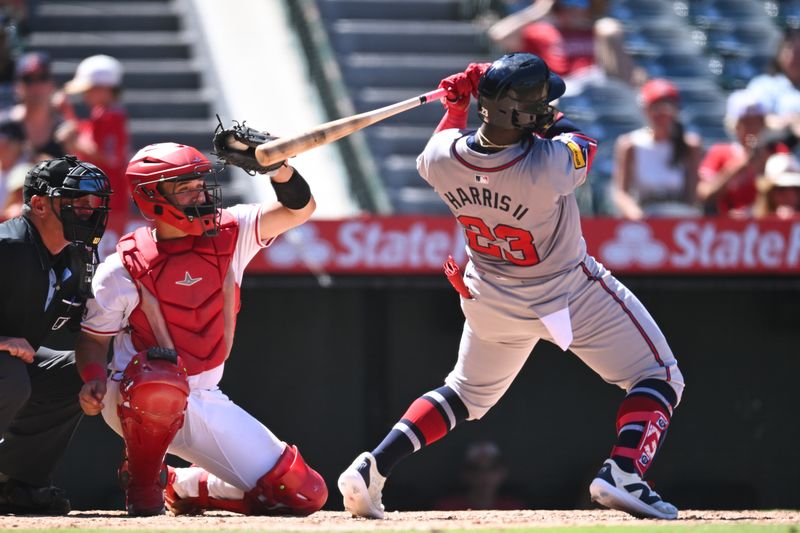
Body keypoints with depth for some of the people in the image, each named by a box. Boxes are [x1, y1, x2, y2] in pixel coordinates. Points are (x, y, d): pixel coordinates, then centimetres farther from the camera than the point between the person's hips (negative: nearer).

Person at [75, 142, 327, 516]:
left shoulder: (230, 233, -2)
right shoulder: (124, 268, -11)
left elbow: (300, 208, -11)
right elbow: (94, 335, -1)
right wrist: (94, 378, -21)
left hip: (203, 401, 4)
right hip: (133, 399, -4)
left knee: (305, 495, -3)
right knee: (161, 382, -44)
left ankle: (184, 487, 19)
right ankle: (141, 483, -14)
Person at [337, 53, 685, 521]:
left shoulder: (442, 157, -21)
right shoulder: (548, 167, -35)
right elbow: (582, 144, -10)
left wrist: (457, 102, 9)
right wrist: (550, 116, 1)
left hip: (492, 301, 5)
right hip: (569, 294, -5)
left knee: (466, 394, 27)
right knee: (659, 378, 8)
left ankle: (372, 469, 13)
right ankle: (624, 474, -15)